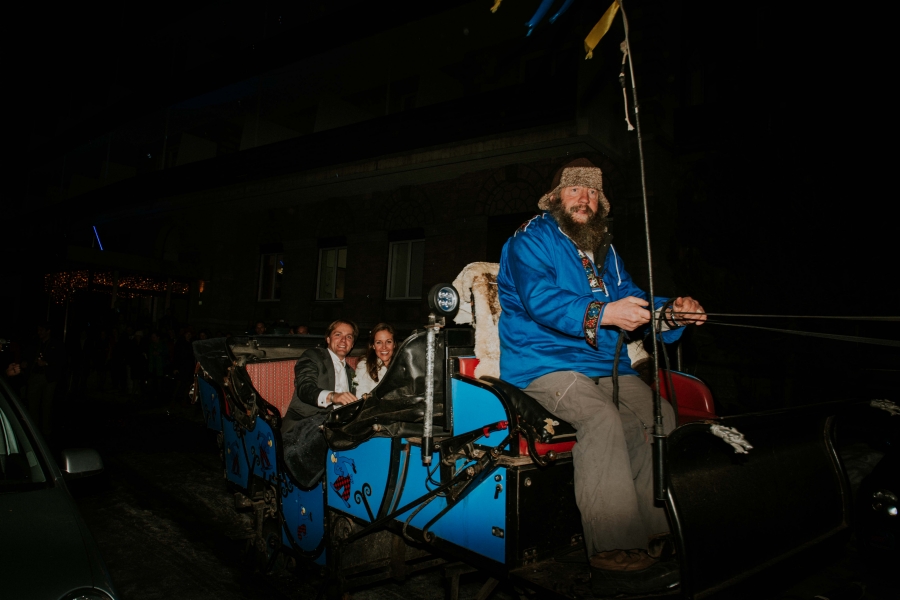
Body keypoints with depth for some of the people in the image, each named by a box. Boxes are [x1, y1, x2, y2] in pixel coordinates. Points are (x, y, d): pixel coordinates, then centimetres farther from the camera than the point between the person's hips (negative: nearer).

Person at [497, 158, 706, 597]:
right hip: (544, 363, -7)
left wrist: (671, 312, -8)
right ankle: (615, 554, -29)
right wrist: (600, 314, -35)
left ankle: (650, 530, -3)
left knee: (658, 415, -12)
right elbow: (540, 298, -20)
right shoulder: (532, 239, -3)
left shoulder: (604, 251, 22)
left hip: (604, 364, 8)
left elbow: (632, 299, 14)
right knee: (602, 418, -31)